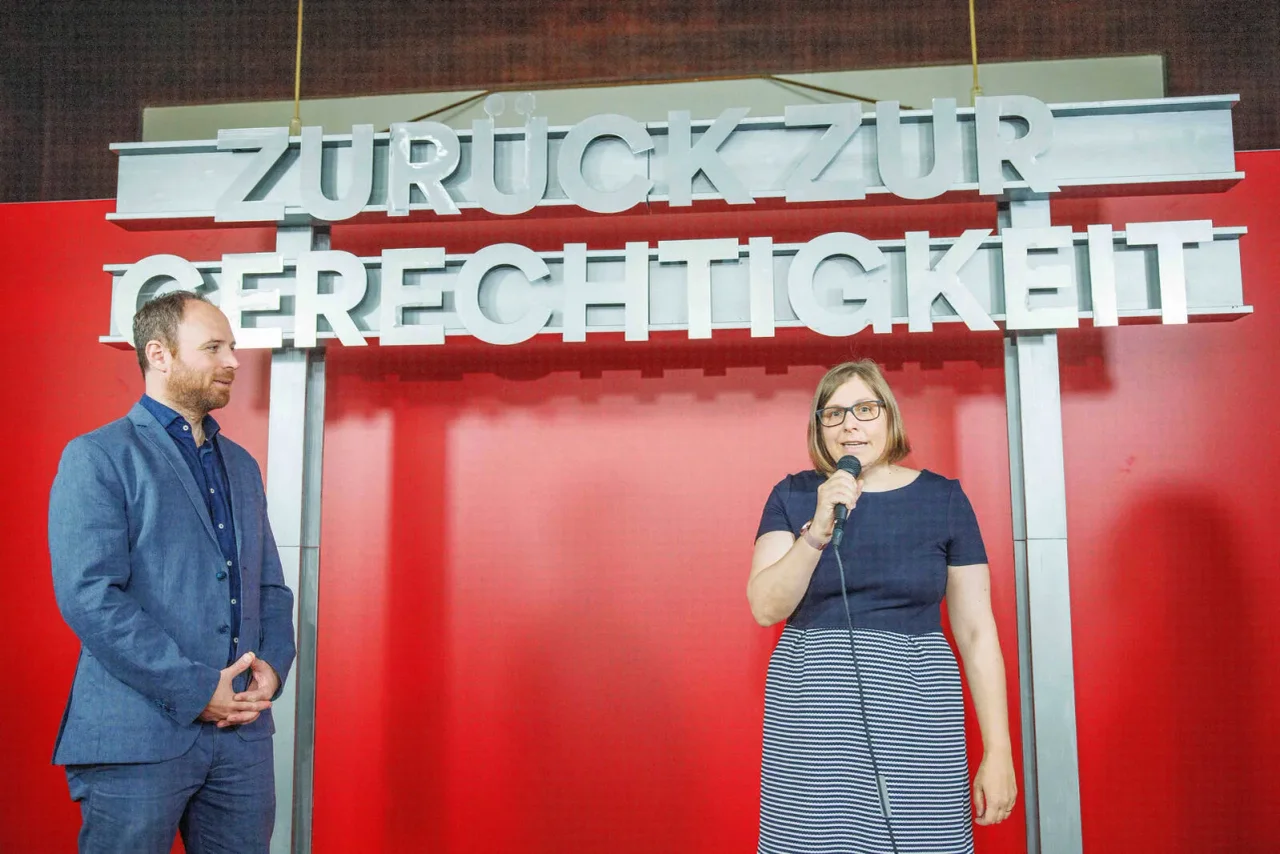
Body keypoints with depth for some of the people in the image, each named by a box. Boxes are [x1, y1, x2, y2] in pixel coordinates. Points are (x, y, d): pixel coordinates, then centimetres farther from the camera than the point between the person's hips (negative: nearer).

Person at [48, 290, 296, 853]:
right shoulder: (96, 458, -4)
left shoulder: (241, 465, 17)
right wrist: (195, 690, -16)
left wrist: (273, 664, -2)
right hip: (138, 739, -6)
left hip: (242, 731, 6)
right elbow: (88, 595, -14)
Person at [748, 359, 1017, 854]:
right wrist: (819, 530, -17)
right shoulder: (793, 496, 5)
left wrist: (998, 751, 0)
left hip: (913, 717, 0)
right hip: (812, 722, 0)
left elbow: (976, 632, 3)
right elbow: (765, 608, -5)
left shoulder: (943, 498, 4)